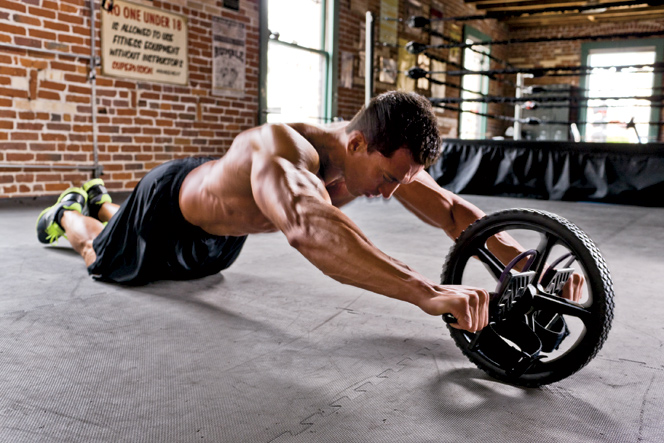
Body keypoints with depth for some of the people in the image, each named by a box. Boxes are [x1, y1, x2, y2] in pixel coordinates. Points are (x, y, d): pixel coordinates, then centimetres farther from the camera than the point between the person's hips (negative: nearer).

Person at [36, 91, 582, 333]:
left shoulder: (379, 155, -27)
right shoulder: (283, 150, -50)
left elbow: (449, 208, -24)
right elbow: (310, 229, -70)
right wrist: (427, 292, -79)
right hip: (170, 204, -6)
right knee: (101, 258, 22)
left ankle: (101, 198, 63)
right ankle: (70, 211, 54)